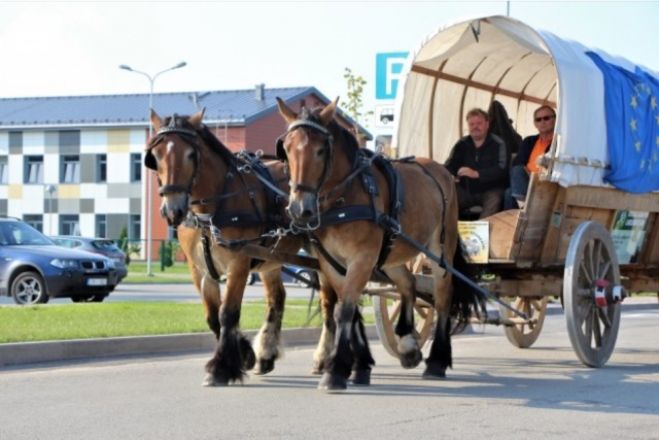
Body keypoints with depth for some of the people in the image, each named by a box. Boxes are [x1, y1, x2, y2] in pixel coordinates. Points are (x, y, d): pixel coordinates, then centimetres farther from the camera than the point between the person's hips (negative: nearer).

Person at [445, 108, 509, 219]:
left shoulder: (498, 144, -4)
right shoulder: (461, 144, 12)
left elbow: (502, 169, -17)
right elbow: (449, 166, 8)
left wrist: (476, 174, -30)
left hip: (491, 190, -4)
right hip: (466, 190, 4)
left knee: (494, 200, -37)